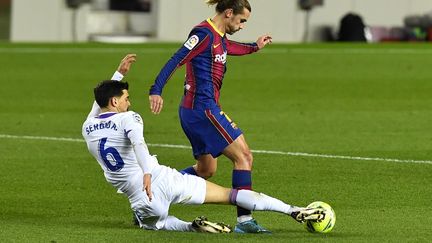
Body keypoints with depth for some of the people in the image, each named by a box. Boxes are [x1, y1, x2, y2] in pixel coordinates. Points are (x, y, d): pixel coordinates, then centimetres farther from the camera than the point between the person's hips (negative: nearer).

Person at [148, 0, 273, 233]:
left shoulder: (219, 37, 14)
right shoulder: (204, 34, -15)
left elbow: (229, 48, 39)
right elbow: (176, 60, -23)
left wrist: (254, 46, 50)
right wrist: (156, 90, -32)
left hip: (194, 110, 11)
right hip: (203, 109, -11)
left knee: (206, 170, 18)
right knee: (243, 156, -9)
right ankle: (244, 220, -10)